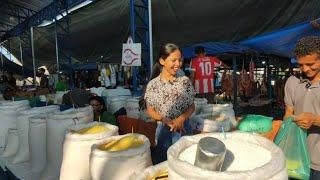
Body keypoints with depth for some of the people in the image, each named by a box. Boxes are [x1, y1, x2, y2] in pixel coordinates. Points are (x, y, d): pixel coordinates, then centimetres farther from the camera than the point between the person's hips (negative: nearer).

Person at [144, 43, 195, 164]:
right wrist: (165, 120, -17)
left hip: (184, 128, 1)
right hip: (164, 130, -1)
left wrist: (182, 118, -15)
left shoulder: (185, 81, -1)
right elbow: (150, 111, -1)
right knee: (163, 163, 12)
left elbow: (192, 106, 4)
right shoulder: (153, 84, -6)